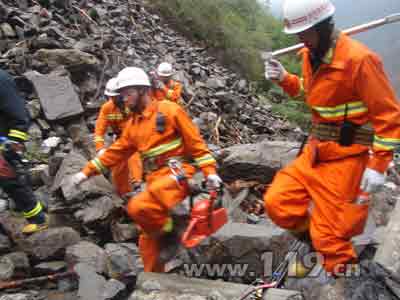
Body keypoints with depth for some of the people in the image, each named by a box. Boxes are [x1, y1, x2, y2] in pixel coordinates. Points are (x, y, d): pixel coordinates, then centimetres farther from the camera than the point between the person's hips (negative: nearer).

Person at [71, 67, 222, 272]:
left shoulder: (169, 110, -5)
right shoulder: (133, 124, 16)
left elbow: (195, 142, -7)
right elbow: (116, 152, 21)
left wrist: (209, 171, -14)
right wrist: (87, 171, 17)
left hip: (176, 173, -7)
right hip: (155, 179, 7)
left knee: (137, 207, -28)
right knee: (148, 238, 10)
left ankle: (167, 228, -1)